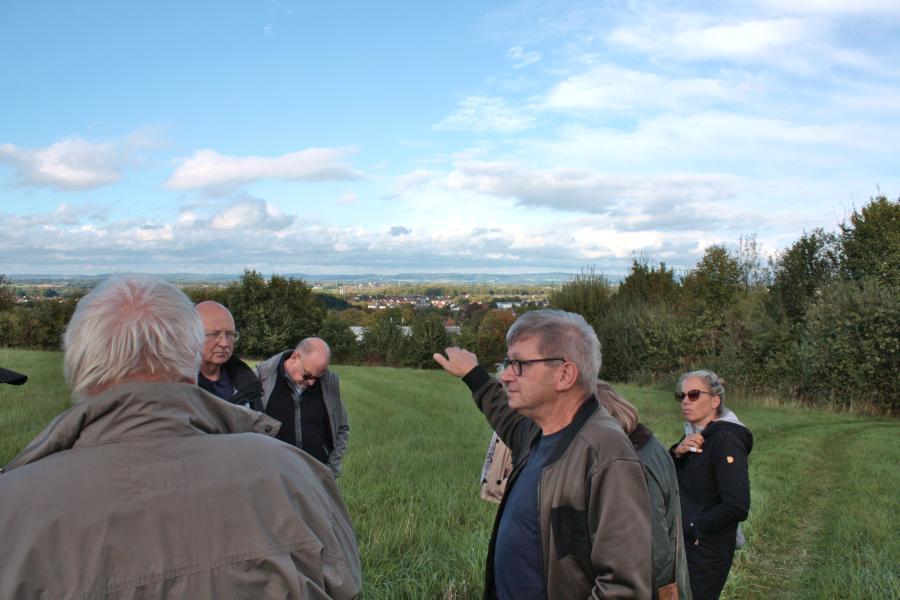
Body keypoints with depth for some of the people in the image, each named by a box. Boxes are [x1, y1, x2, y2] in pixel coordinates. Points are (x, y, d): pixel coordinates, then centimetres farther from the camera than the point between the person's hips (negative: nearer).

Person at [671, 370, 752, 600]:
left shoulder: (726, 440, -18)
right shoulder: (694, 437, 7)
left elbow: (737, 507, -26)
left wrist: (691, 528, -16)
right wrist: (677, 453, -12)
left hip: (705, 554, -7)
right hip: (684, 547, 8)